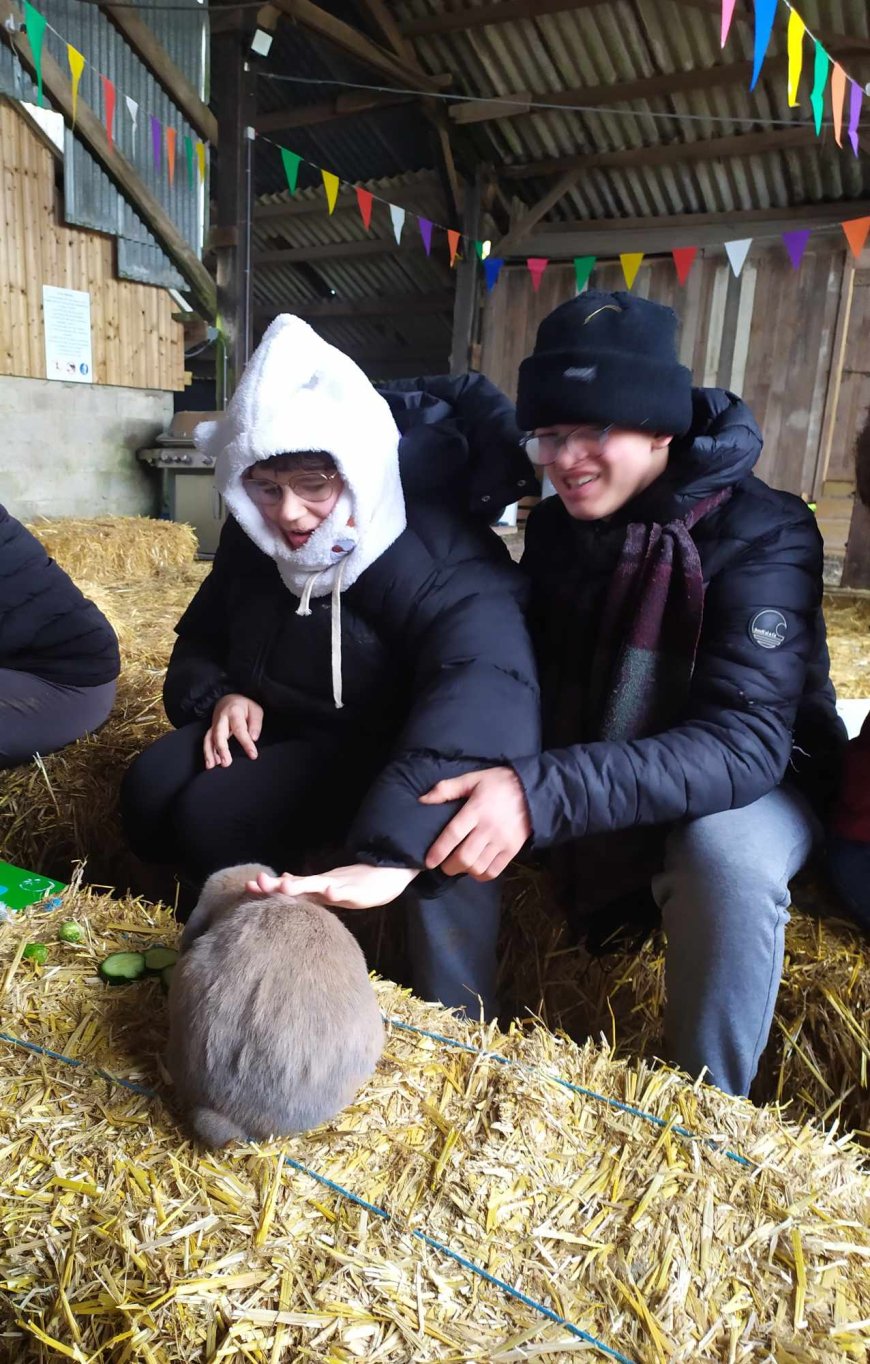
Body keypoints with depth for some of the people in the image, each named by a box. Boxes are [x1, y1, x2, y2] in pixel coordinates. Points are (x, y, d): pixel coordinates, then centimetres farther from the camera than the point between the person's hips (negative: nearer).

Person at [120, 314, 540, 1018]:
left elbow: (485, 695, -52)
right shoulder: (254, 539, -6)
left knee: (214, 816, -26)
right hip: (281, 724, 7)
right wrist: (221, 694, -14)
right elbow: (200, 640, 12)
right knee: (149, 794, -14)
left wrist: (386, 854, -66)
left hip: (384, 743, -7)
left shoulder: (439, 562, -31)